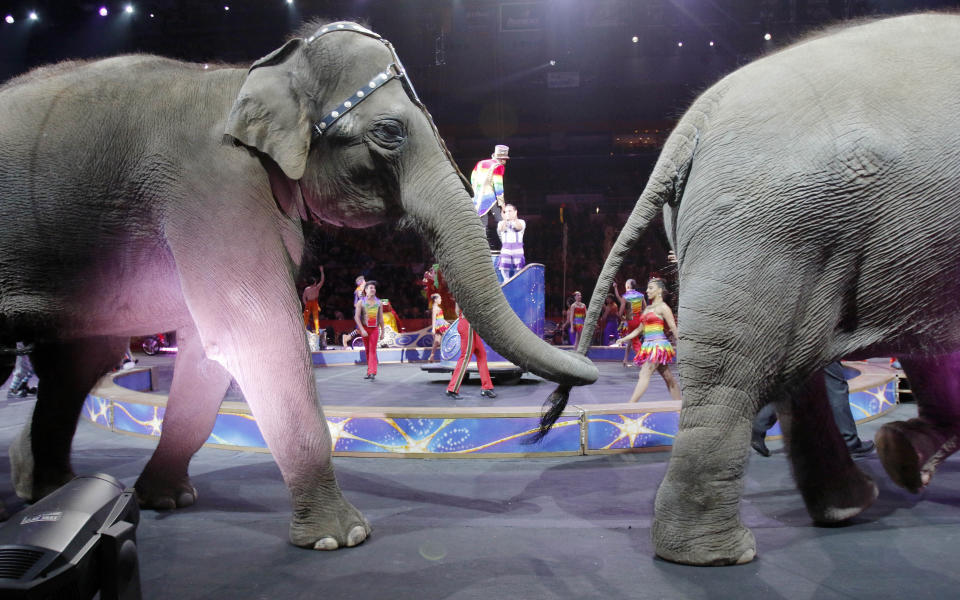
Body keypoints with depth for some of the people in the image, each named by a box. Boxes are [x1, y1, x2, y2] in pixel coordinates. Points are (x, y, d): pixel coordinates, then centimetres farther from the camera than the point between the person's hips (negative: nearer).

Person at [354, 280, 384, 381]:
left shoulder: (379, 302, 2)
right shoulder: (361, 302, -3)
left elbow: (381, 318, 7)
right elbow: (356, 317, -9)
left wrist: (382, 331, 8)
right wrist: (362, 330, -18)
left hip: (375, 329, -1)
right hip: (364, 329, 1)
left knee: (372, 350, -12)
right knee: (367, 350, 11)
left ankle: (372, 373, -20)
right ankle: (370, 370, 26)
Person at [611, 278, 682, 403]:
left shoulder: (663, 307, -5)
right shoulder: (647, 308, 18)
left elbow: (674, 328, -7)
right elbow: (640, 328, 23)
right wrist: (624, 339, 18)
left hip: (658, 345, -8)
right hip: (648, 346, 8)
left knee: (644, 374, -14)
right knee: (667, 376, 10)